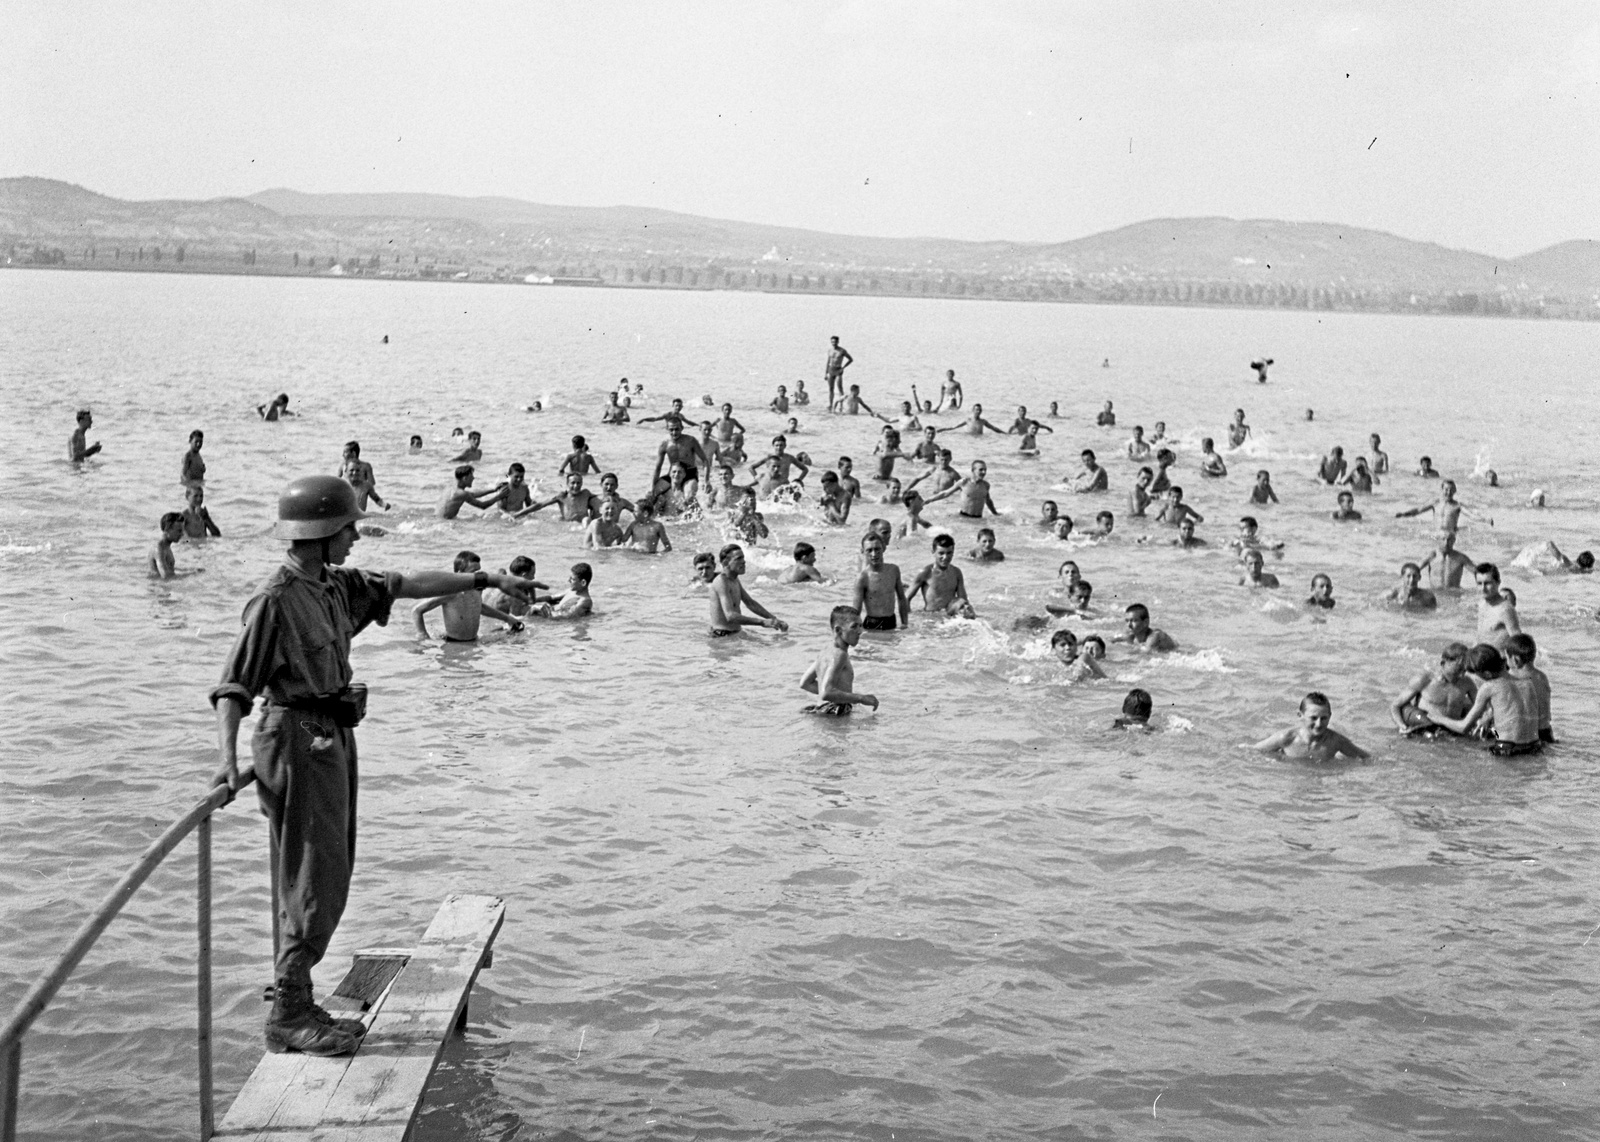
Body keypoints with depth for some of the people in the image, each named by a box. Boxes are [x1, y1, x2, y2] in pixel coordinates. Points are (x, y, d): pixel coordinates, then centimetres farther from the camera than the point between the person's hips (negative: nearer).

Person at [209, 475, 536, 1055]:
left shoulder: (336, 585, 9)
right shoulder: (275, 601, -17)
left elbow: (408, 584, 16)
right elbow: (233, 685, -20)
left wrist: (487, 580, 18)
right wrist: (227, 755, -33)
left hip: (333, 741, 9)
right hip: (299, 741, -9)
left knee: (328, 879, 13)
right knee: (315, 883, -8)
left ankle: (296, 1005, 22)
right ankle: (287, 1018, -1)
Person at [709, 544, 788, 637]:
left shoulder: (734, 580, 13)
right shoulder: (721, 582, -18)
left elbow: (750, 603, 22)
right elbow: (730, 616, -29)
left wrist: (774, 619, 10)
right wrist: (763, 622, -33)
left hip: (736, 632, 9)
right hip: (723, 635, -9)